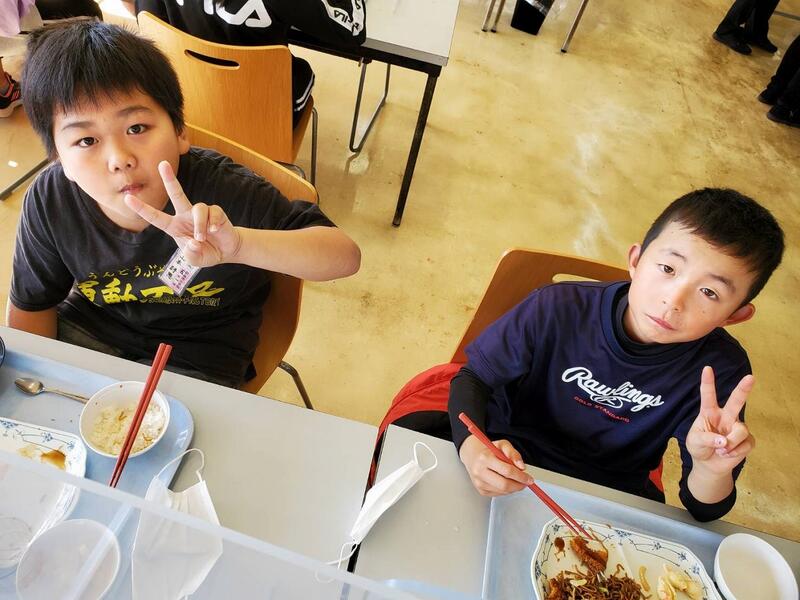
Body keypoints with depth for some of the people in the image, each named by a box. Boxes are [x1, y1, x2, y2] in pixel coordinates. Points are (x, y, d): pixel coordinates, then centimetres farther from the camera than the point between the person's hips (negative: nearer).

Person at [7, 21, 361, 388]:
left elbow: (346, 257, -40)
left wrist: (239, 245, -54)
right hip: (89, 326, 4)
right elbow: (32, 304, 1)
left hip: (196, 353, -3)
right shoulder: (49, 201, -19)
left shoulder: (222, 191, -33)